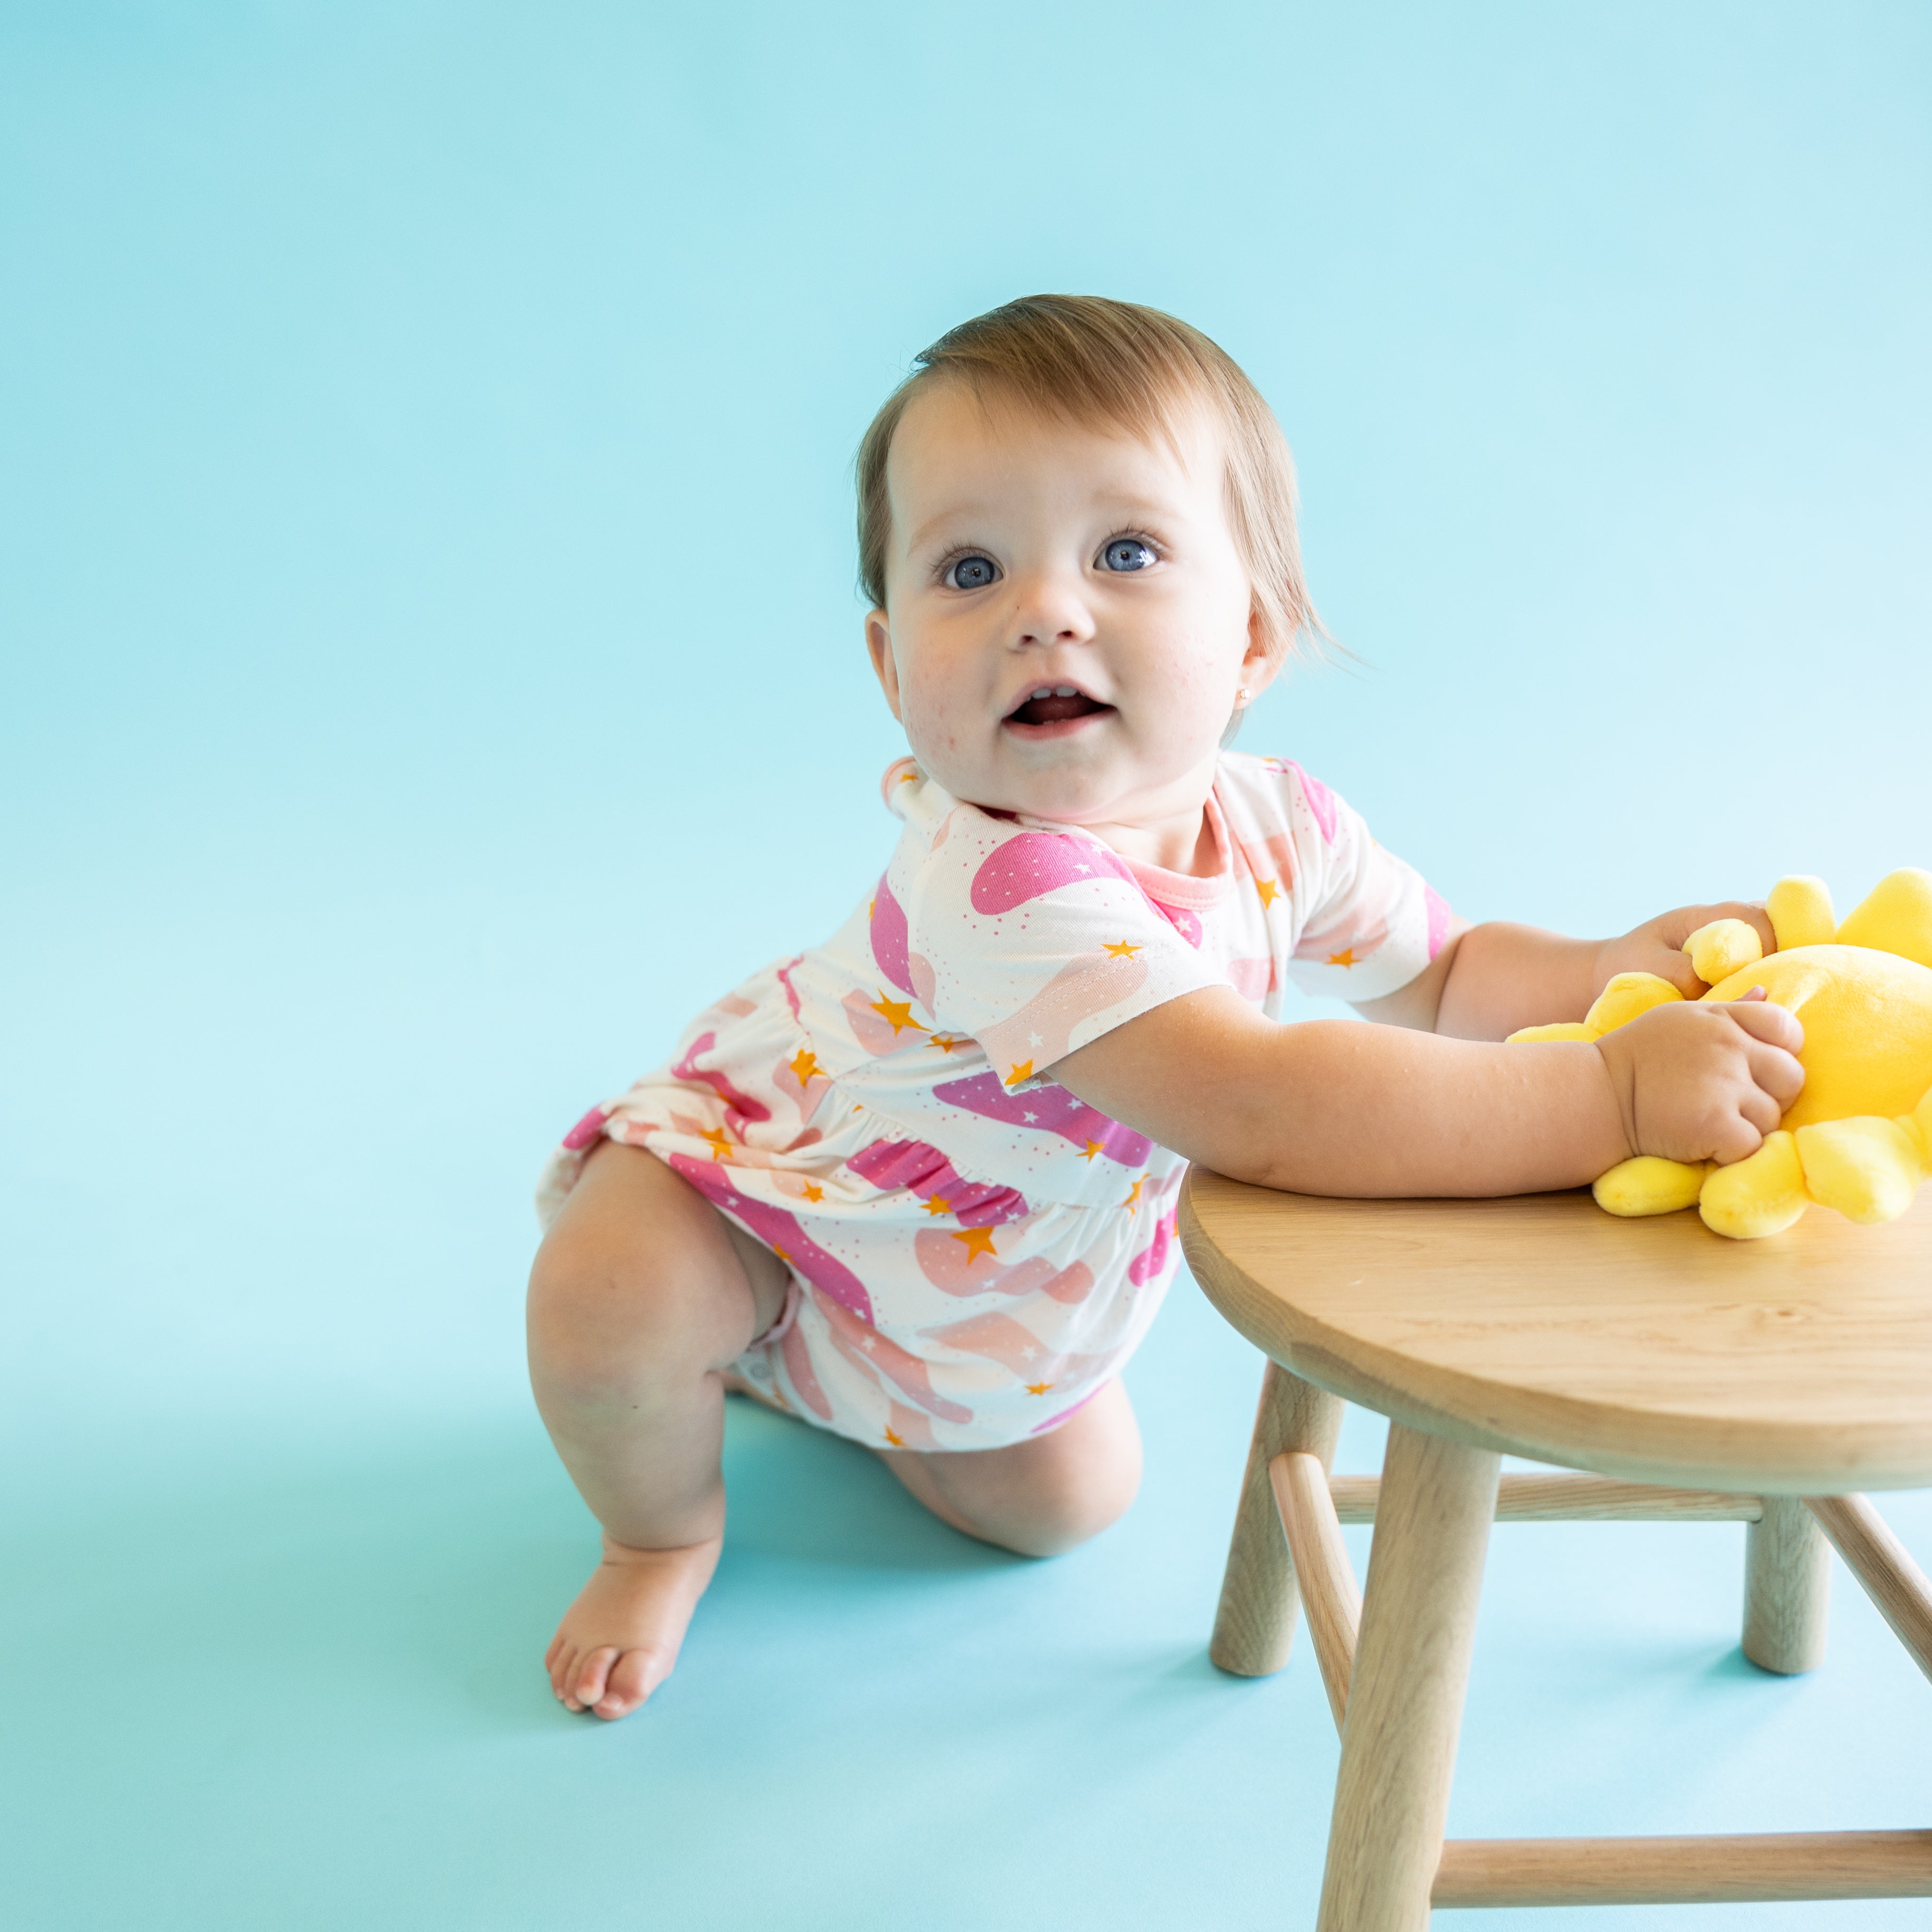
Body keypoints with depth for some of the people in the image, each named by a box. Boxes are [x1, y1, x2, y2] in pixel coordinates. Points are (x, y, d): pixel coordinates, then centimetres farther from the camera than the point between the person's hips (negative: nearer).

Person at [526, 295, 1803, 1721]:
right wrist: (1615, 1096, -51)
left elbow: (1442, 979, -1)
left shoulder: (1279, 828, -19)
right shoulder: (1001, 883, -45)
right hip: (765, 1151, -6)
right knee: (605, 1299, -32)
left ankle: (857, 1383, 35)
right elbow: (1252, 1107, -53)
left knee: (1073, 1498, 10)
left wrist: (1620, 968, -20)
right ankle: (669, 1528, 4)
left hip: (990, 1264, 6)